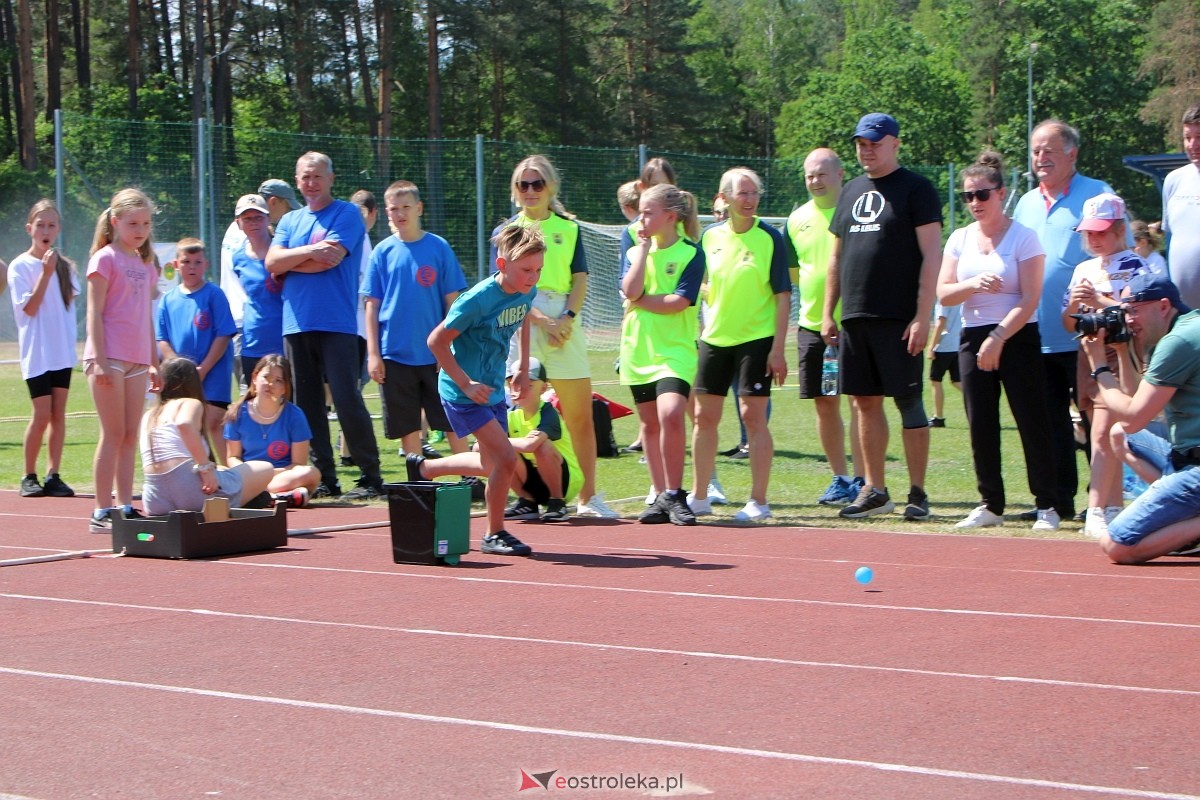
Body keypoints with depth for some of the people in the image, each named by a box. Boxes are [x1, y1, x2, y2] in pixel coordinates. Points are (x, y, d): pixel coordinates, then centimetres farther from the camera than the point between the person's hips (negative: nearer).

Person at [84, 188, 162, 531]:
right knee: (113, 434, -6)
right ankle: (102, 512, -3)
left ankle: (125, 506, 10)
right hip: (110, 358, -6)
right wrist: (99, 360, -17)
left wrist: (154, 363, 19)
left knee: (130, 436, 6)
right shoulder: (105, 259, -4)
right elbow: (94, 313, -9)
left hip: (137, 361, 7)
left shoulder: (145, 263, 16)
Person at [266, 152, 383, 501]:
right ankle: (323, 478, 11)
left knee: (347, 400, -10)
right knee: (307, 404, 6)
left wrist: (288, 262, 2)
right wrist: (310, 251, -10)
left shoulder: (347, 214, 2)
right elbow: (272, 262, 4)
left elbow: (330, 259, -11)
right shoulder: (290, 221, 18)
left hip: (336, 324, -6)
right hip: (296, 324, 6)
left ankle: (371, 476, -5)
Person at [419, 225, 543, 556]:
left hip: (493, 390, 8)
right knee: (507, 458, -17)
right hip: (463, 392, -8)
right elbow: (437, 341, -19)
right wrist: (466, 384, -20)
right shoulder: (478, 299, -25)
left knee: (492, 465, 15)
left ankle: (422, 467, 38)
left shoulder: (527, 293, -3)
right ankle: (495, 534, 0)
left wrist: (523, 367, 17)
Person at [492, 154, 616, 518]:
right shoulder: (506, 231, 7)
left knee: (581, 415, 1)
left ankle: (588, 496, 9)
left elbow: (580, 280, 8)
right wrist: (540, 320, -13)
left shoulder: (569, 229, 13)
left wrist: (567, 318, -9)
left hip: (565, 324, 2)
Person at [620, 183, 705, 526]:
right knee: (649, 423, 9)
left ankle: (674, 495, -11)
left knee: (670, 413, -23)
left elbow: (678, 302, -15)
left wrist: (641, 298, -8)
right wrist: (645, 247, -6)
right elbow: (630, 290, -9)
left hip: (675, 349, -5)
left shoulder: (691, 253, -4)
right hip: (638, 348, 5)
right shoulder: (634, 252, 10)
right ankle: (663, 497, 18)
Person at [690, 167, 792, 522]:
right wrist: (704, 324, 11)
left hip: (756, 338, -5)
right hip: (714, 337, 5)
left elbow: (783, 296, -8)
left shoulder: (771, 238, -7)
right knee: (704, 417, 7)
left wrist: (778, 348, -13)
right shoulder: (711, 237, 5)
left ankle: (758, 501, 1)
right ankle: (699, 496, 18)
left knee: (753, 417, -6)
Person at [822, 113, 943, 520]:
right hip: (855, 317, 7)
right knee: (865, 402, 8)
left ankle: (917, 492, 2)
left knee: (909, 401, -3)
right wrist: (828, 313, 14)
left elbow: (931, 255, -9)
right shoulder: (851, 192, 17)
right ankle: (874, 490, 15)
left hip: (900, 318, -6)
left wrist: (923, 316, -16)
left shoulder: (916, 189, -3)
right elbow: (836, 257, 21)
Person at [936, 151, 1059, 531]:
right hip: (974, 339, 5)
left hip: (1017, 339, -5)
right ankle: (990, 504, 13)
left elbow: (1029, 300, -10)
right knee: (981, 426, 4)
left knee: (1031, 422, -6)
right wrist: (974, 284, -17)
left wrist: (998, 337, -15)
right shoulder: (960, 239, 9)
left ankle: (1047, 505, -1)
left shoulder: (1023, 237, -5)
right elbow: (943, 294, 2)